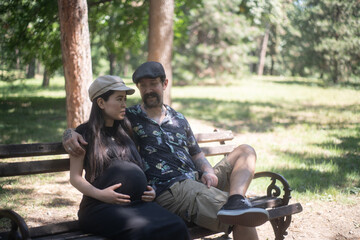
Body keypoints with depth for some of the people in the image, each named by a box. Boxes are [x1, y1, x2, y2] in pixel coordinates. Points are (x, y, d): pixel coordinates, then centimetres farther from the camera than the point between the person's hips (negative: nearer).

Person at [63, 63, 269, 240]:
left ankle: (235, 202, -29)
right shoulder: (127, 118, 7)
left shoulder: (179, 119, 23)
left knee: (246, 151, -6)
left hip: (198, 181, 8)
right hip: (171, 189, -8)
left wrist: (208, 171, 6)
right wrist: (70, 135, -19)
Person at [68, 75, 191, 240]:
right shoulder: (85, 133, 8)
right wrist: (99, 194, -14)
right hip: (102, 207, -5)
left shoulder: (125, 131, 24)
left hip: (138, 202, 5)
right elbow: (75, 177, 4)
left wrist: (149, 190, 10)